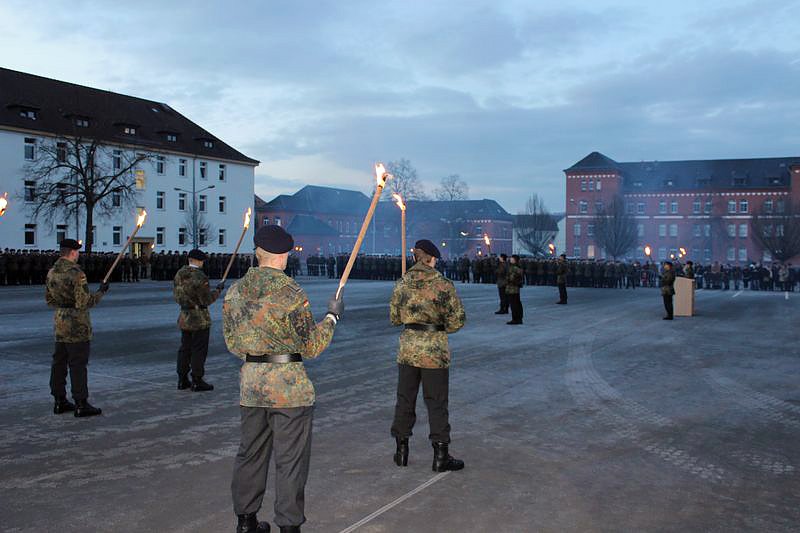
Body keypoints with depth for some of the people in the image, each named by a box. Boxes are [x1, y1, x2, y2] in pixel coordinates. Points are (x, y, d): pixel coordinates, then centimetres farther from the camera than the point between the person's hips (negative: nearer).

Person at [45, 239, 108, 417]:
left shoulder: (52, 272, 7)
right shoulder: (76, 273, -19)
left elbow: (48, 299, 15)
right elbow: (84, 303, -20)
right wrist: (101, 292, -7)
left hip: (59, 323, 8)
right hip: (77, 325, -8)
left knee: (59, 362, 13)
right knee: (78, 364, -4)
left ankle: (60, 401, 21)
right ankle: (81, 404, -1)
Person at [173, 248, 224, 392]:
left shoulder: (179, 274, 4)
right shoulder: (200, 277, -18)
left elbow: (177, 296, 12)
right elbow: (206, 300, -16)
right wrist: (218, 290, -2)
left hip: (184, 317, 7)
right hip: (200, 318, -7)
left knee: (185, 349, 12)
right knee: (199, 350, -1)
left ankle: (182, 381, 15)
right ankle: (197, 382, 2)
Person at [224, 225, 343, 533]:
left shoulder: (235, 291, 3)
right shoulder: (291, 293, -15)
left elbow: (232, 342, 11)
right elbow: (311, 348, -9)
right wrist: (332, 316, 3)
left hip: (250, 384, 6)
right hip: (289, 387, -6)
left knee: (251, 453, 18)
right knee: (290, 460, 5)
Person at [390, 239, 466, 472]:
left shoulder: (401, 284, -1)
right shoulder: (444, 285, -12)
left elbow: (394, 318, 8)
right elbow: (458, 319, -8)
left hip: (407, 349, 4)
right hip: (435, 350, -3)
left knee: (405, 400, 15)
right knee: (436, 403, 5)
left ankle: (401, 451, 24)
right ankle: (441, 456, 10)